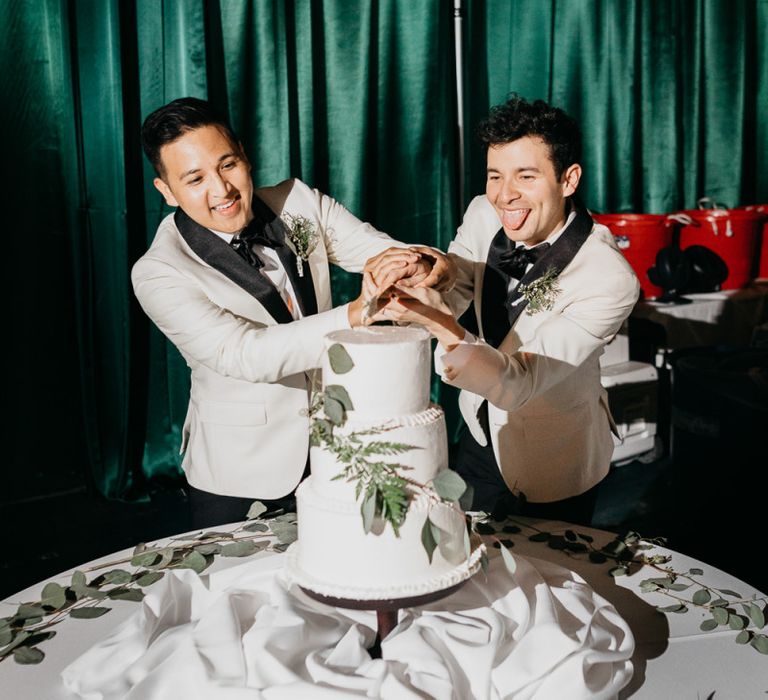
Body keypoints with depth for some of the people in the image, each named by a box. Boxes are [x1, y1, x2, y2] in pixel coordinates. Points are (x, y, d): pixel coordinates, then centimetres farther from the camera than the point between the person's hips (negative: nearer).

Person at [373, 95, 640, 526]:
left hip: (550, 470, -5)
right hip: (482, 431, 5)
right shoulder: (484, 215, -14)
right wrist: (407, 285, -35)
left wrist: (444, 327, -50)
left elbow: (519, 385, -35)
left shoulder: (610, 280, -32)